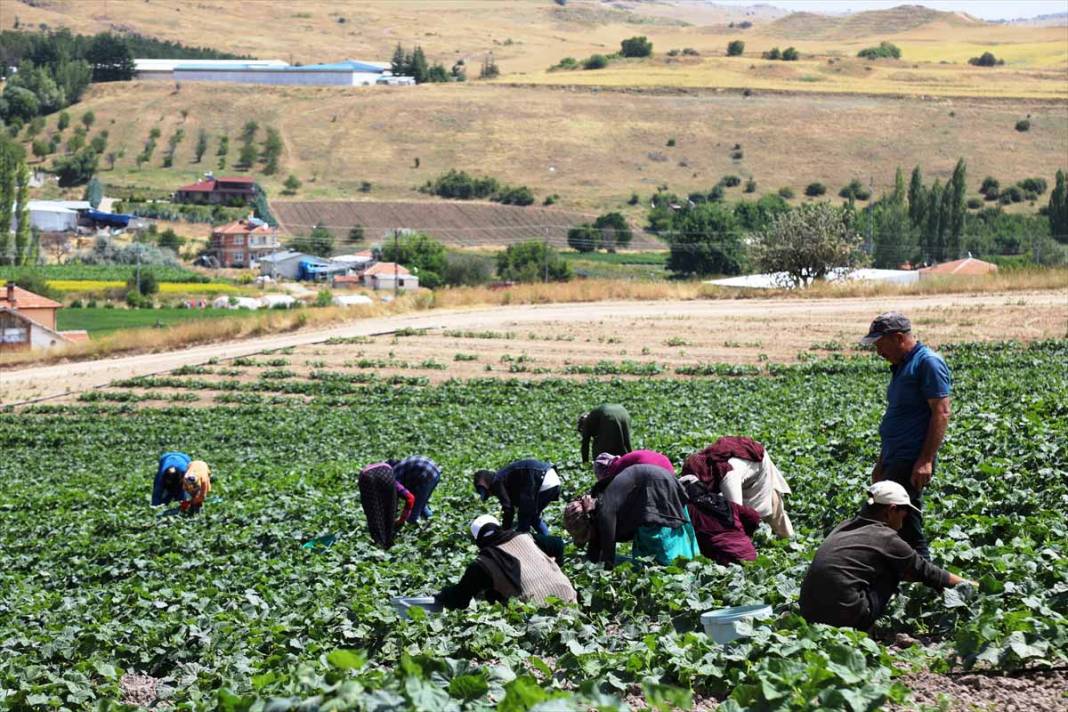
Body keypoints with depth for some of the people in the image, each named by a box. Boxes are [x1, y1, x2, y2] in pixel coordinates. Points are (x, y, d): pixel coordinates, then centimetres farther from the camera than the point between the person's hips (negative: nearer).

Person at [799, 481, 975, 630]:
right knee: (890, 573, 11)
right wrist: (967, 584, 23)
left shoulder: (844, 528, 18)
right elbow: (925, 571, 9)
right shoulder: (886, 539, -3)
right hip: (843, 615, -7)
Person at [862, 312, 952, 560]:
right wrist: (881, 462, 25)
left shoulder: (929, 363, -10)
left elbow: (941, 413, -17)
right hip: (895, 462, 10)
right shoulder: (901, 366, 20)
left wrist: (926, 460, -22)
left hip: (912, 463, -10)